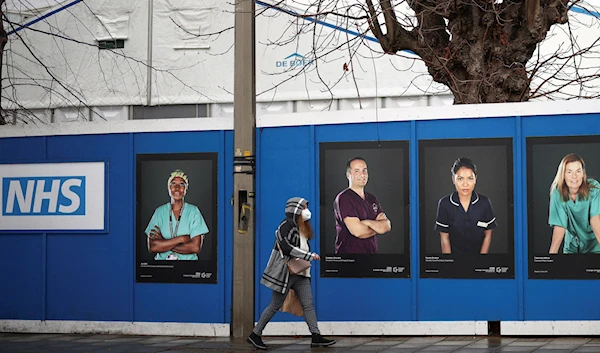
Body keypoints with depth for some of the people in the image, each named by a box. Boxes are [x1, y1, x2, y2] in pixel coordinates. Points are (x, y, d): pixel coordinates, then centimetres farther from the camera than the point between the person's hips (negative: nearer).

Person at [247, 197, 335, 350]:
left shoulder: (302, 228, 16)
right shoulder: (286, 226, -14)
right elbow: (287, 248, -24)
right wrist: (310, 256, -22)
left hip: (300, 274, 9)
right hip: (285, 273, -9)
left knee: (308, 304, 1)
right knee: (275, 305, -2)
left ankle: (316, 337, 0)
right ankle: (255, 335, 7)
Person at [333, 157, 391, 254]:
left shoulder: (372, 199, 15)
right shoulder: (343, 198, -8)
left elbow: (387, 226, 6)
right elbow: (357, 231, -17)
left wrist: (368, 222, -11)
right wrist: (378, 227, -1)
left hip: (372, 251, 6)